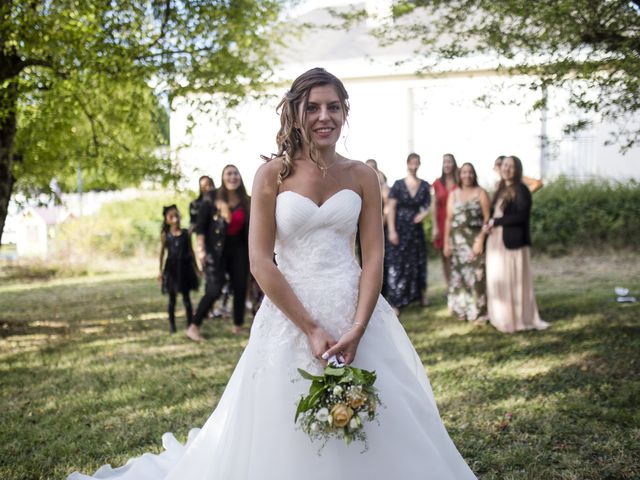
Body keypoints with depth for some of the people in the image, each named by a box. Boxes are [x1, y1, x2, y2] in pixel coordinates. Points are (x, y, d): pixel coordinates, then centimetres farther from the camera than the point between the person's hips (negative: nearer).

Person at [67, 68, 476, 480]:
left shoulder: (362, 176, 4)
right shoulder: (273, 174, -3)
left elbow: (374, 257, -1)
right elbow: (260, 262, -8)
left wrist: (357, 330, -13)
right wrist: (310, 329, -13)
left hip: (355, 311, 2)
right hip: (290, 314, -2)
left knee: (374, 429, 8)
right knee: (286, 434, 8)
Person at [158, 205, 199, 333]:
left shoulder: (186, 233, 0)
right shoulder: (165, 235, -1)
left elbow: (190, 251, 6)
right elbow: (162, 253, 5)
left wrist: (196, 268, 7)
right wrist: (161, 271, 4)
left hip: (185, 267, 0)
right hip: (171, 268, 0)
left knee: (186, 297, 3)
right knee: (172, 298, 7)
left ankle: (190, 324, 8)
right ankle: (172, 325, 17)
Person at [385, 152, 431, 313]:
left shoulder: (424, 186, 4)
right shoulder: (398, 185, -5)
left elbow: (428, 206, 7)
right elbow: (391, 208, -8)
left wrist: (424, 213, -17)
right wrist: (391, 230, -15)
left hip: (416, 229, 3)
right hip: (400, 229, -3)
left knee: (417, 264, 11)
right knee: (398, 265, -4)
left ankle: (421, 295, 24)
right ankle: (395, 302, -1)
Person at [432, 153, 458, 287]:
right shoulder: (438, 183, 6)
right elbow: (434, 206, 5)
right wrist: (435, 227, -1)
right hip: (442, 223, 2)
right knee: (445, 257, 5)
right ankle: (449, 287, 12)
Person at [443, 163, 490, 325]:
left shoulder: (480, 193, 3)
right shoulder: (453, 194, 12)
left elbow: (487, 217, -4)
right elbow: (449, 219, 10)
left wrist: (481, 239, -14)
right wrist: (446, 242, 3)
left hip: (476, 238, -3)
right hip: (457, 239, 3)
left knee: (476, 274, -7)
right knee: (459, 274, 4)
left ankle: (478, 312, -3)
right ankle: (462, 309, 14)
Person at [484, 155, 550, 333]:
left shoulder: (521, 190, -9)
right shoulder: (501, 190, 14)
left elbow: (521, 216, -18)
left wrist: (496, 222, -14)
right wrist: (488, 224, 0)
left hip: (513, 241, -8)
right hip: (496, 240, 8)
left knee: (513, 280, -3)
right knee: (498, 279, 11)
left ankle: (518, 319, 6)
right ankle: (502, 317, 20)